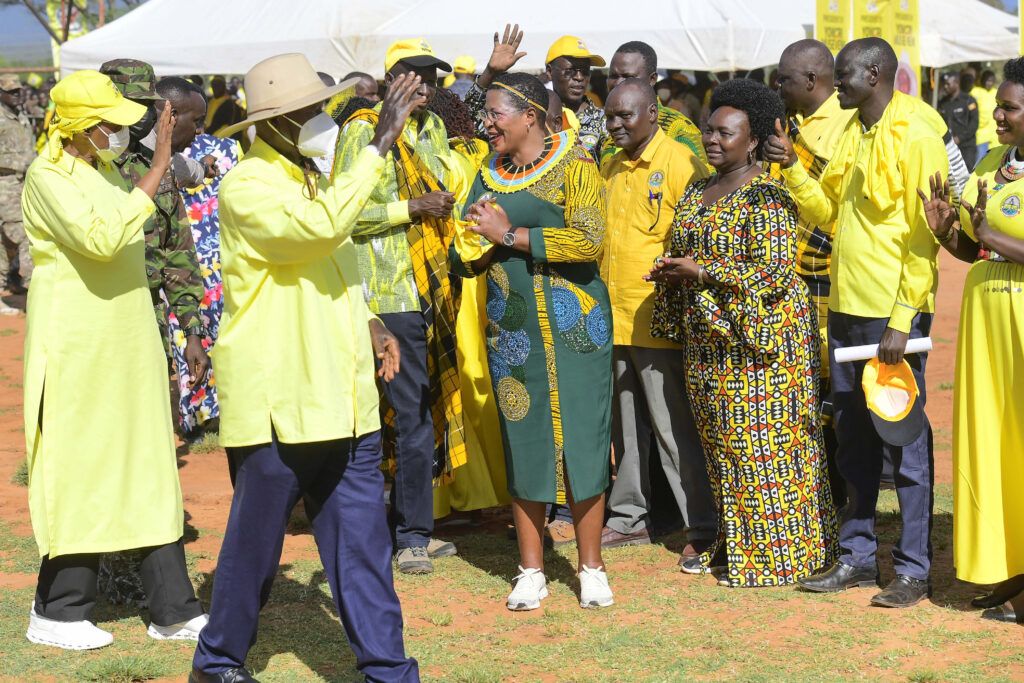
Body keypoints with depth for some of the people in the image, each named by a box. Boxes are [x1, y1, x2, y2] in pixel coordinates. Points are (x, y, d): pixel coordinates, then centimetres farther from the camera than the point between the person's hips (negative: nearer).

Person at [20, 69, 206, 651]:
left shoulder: (105, 170, 15)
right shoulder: (49, 176, -13)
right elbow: (101, 238, -28)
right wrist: (157, 174, -27)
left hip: (128, 342, 8)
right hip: (76, 346, -8)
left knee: (151, 471, 8)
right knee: (79, 472, -2)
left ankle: (173, 608, 12)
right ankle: (57, 614, 10)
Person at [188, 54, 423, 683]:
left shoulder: (313, 180, 16)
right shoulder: (247, 188, -13)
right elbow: (323, 225, -30)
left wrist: (369, 324, 11)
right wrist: (380, 143, -27)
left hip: (342, 403, 8)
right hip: (278, 405, -7)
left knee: (362, 540, 5)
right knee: (255, 540, 5)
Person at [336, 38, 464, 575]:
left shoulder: (432, 129, 17)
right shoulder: (363, 130, -6)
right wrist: (414, 208, -16)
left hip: (431, 290, 8)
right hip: (390, 294, -8)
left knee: (426, 409, 10)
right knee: (411, 415, -8)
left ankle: (408, 527, 19)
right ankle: (412, 534, 0)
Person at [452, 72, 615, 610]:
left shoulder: (573, 166, -3)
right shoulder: (488, 176, 14)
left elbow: (589, 239, -16)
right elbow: (464, 259, 15)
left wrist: (509, 234, -13)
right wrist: (484, 238, -8)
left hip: (573, 327, -4)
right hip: (511, 328, 4)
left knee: (581, 438, -3)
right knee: (523, 442, 4)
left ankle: (591, 567, 7)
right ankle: (531, 570, 12)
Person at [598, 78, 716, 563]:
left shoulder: (680, 163, -8)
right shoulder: (610, 168, 15)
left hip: (658, 321, -7)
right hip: (614, 318, 7)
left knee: (674, 429, -5)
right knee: (627, 427, 15)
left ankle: (703, 529, 2)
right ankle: (629, 517, 26)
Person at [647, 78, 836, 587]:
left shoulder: (767, 196, -12)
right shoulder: (697, 192, 14)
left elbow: (773, 271, -19)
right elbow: (683, 252, 25)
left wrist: (700, 271, -18)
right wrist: (670, 274, 2)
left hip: (755, 339, -8)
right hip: (707, 339, 8)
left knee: (761, 444, -4)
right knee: (720, 442, 12)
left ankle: (771, 554, 3)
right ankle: (730, 542, 21)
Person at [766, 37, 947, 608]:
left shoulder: (915, 136, -11)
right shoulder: (852, 136, 14)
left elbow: (924, 235, -14)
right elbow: (828, 210, 18)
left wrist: (901, 320, -18)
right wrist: (792, 169, 3)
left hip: (894, 313, -8)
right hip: (846, 307, 8)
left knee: (904, 441, -2)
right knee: (854, 438, 13)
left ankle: (915, 569, 5)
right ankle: (858, 556, 23)